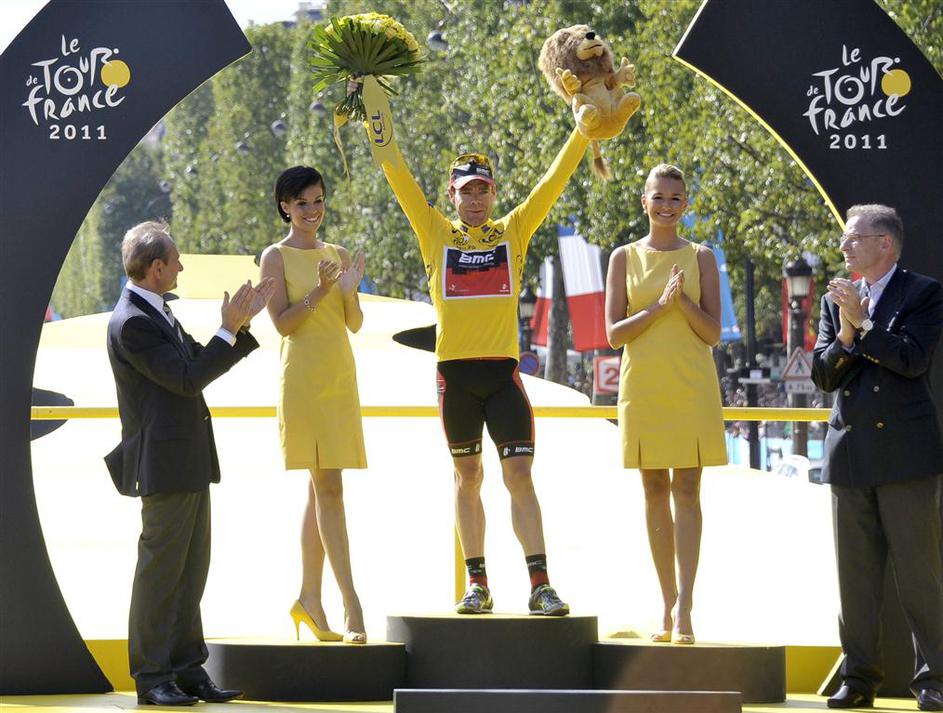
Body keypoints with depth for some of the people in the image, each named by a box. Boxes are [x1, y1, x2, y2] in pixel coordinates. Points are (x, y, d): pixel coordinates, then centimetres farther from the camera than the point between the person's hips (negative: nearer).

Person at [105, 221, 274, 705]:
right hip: (164, 464, -10)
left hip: (190, 464, 10)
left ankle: (186, 670, 16)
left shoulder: (157, 313, 15)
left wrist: (242, 323, 10)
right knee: (160, 570, -4)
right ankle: (151, 678, 1)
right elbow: (188, 379, -19)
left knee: (190, 570, 11)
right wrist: (229, 329, -15)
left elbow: (202, 363, 18)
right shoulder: (131, 323, -17)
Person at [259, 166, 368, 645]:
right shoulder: (276, 257, -2)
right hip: (302, 379, -6)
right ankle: (351, 603, -15)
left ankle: (309, 597, 14)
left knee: (321, 489, 8)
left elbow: (354, 324, 10)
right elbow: (281, 323, -8)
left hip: (340, 376, 6)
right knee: (328, 488, -11)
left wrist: (349, 292, -9)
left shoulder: (337, 255, 14)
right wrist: (317, 294, -20)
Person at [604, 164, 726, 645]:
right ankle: (668, 604, 9)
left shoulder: (701, 258, 6)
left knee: (687, 491, -8)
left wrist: (685, 301, -15)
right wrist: (659, 305, -13)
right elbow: (614, 333, 0)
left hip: (691, 387, -1)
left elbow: (713, 333, 2)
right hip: (643, 386, 1)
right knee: (655, 491, 4)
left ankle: (684, 606, -15)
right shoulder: (625, 258, 7)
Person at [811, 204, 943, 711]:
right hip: (850, 453, 5)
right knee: (855, 573, 6)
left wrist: (862, 323, -14)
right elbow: (822, 375, 8)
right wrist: (845, 337, -10)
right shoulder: (836, 300, 15)